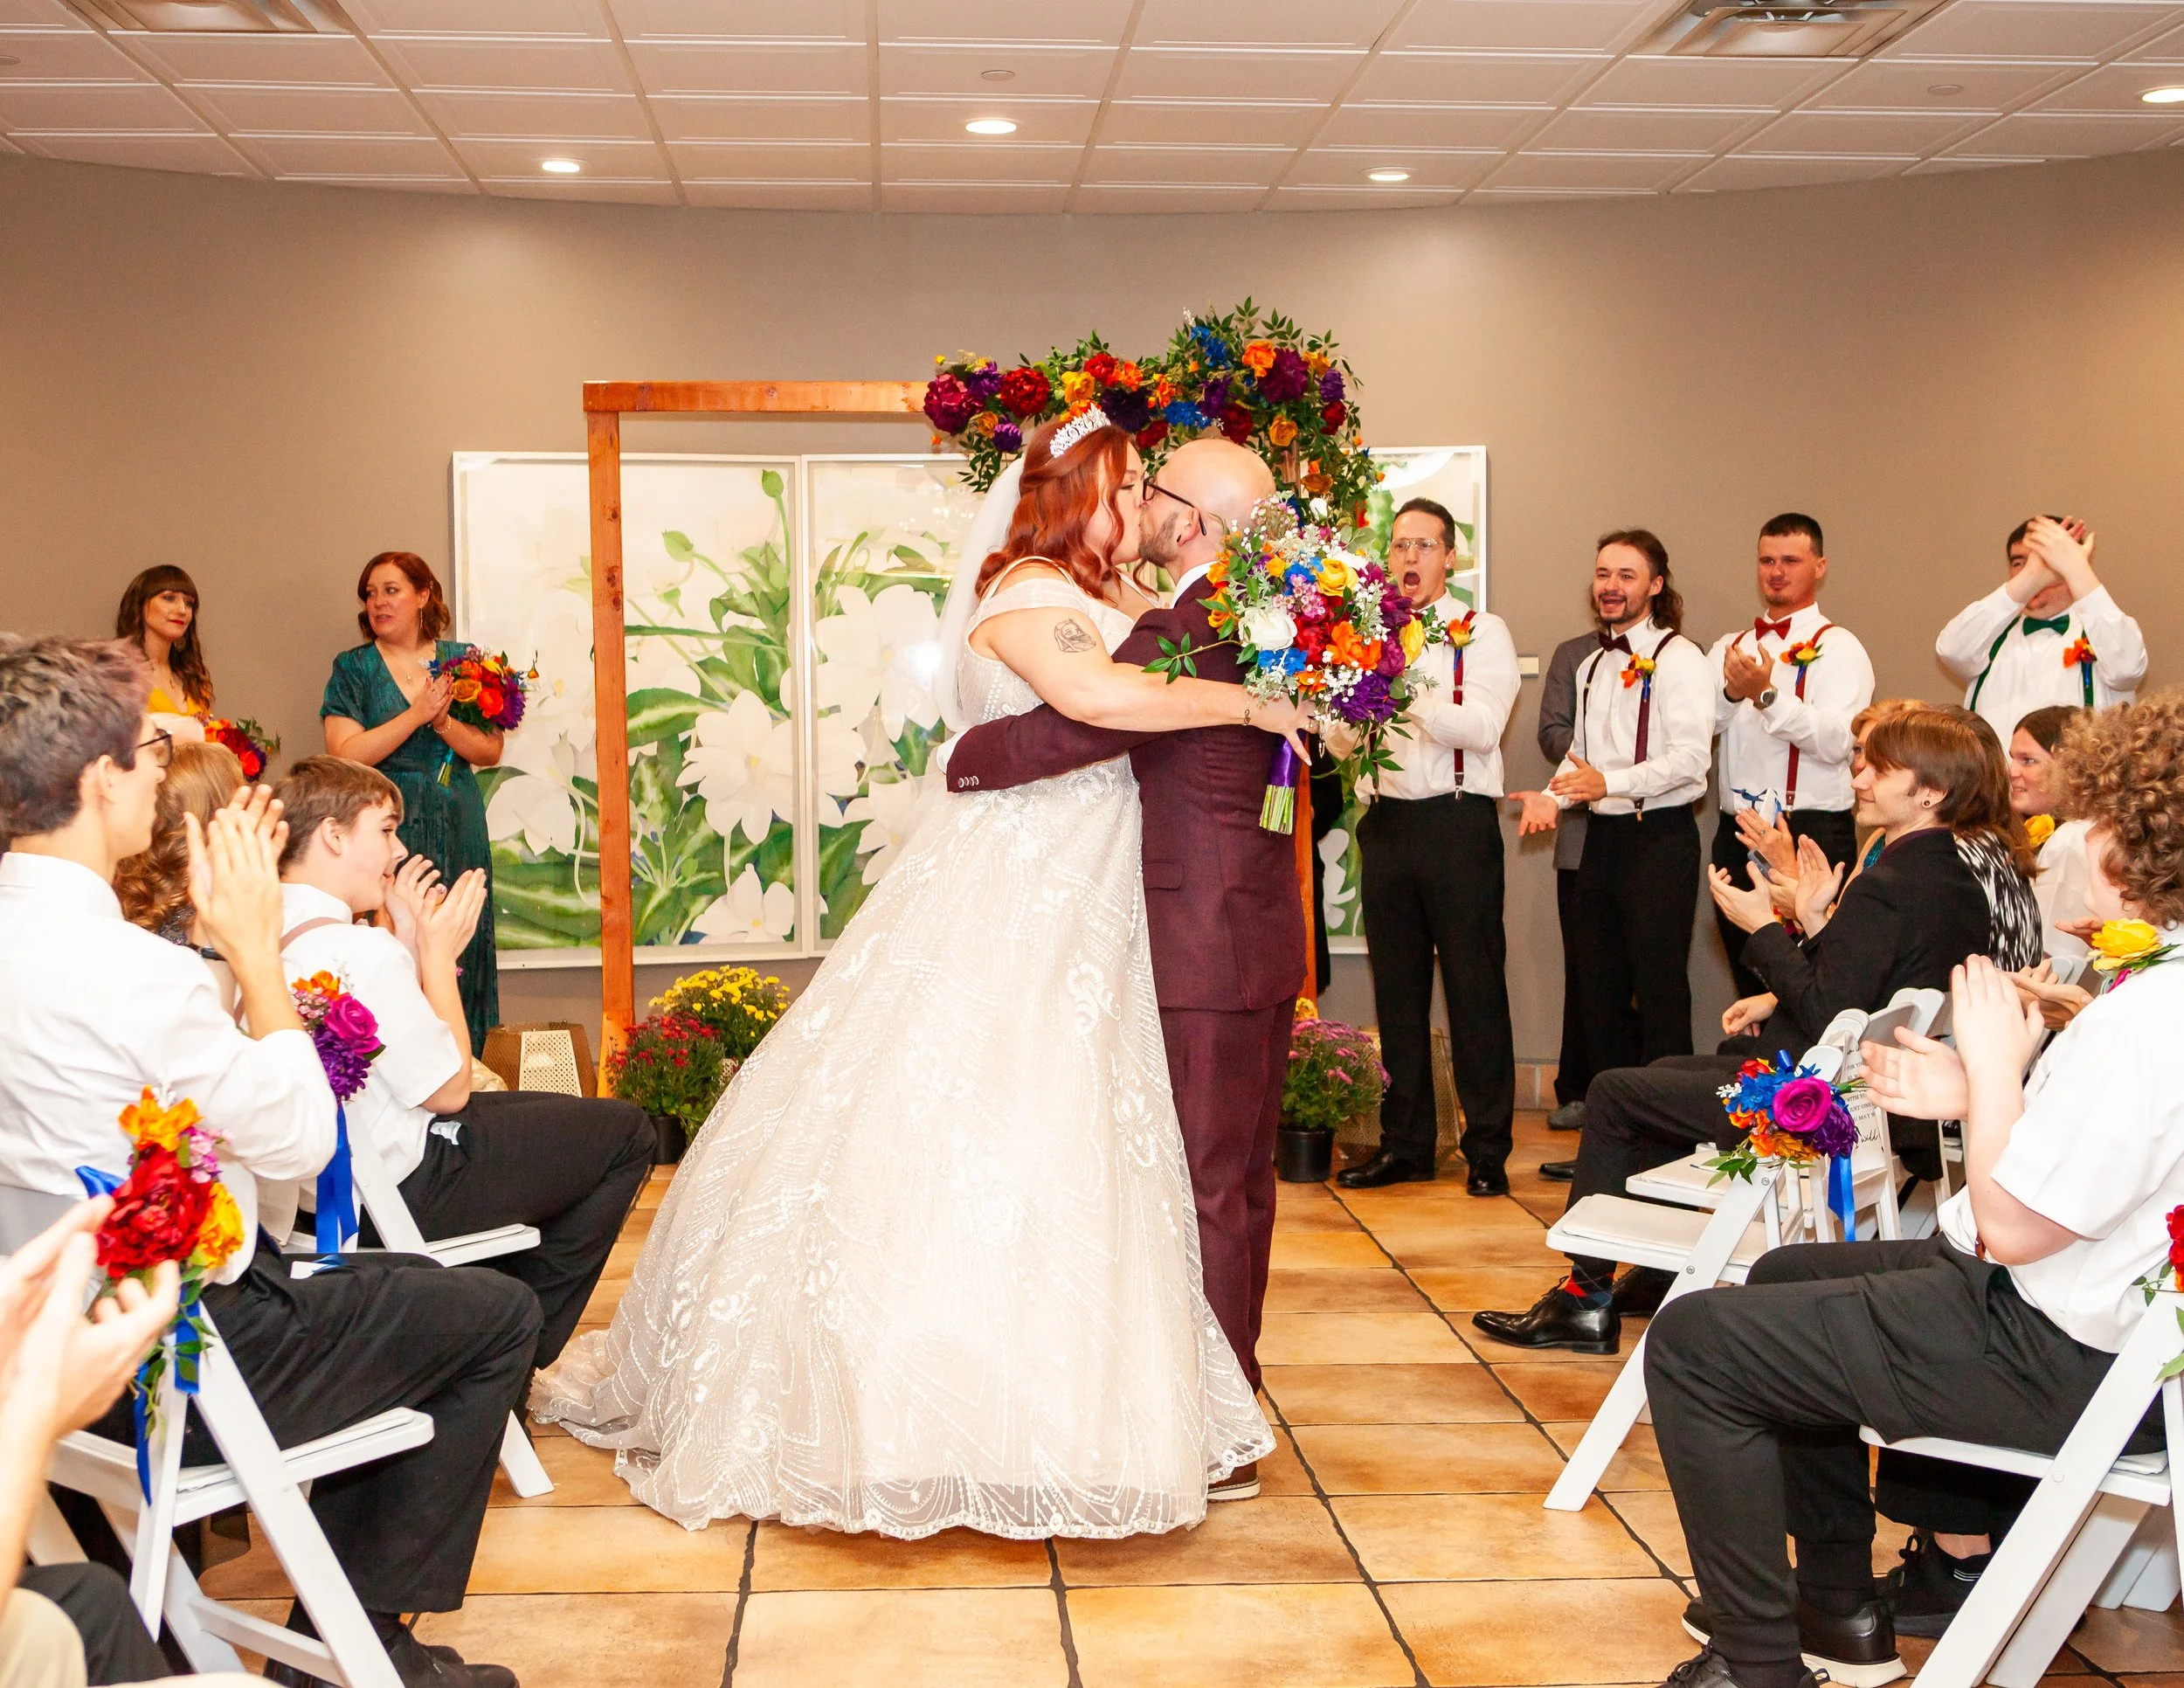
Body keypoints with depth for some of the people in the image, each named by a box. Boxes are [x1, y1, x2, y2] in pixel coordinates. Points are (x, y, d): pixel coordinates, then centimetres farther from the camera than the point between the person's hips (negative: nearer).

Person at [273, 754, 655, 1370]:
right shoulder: (360, 951, -27)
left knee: (538, 1106, 30)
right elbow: (449, 1088, -17)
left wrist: (406, 938, 5)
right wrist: (436, 950, -10)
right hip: (405, 1192, -10)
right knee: (627, 1132, 4)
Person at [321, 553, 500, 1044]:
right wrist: (416, 714, -13)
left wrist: (444, 723, -13)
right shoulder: (354, 668, 4)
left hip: (458, 826, 2)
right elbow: (346, 755, -9)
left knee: (459, 948, 2)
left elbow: (491, 750, 4)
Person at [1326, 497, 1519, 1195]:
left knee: (1475, 987, -2)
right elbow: (1338, 739, 9)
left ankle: (1488, 1149, 6)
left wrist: (1408, 695, -24)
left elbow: (1483, 726, -15)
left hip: (1458, 821, -5)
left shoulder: (1482, 633, 1)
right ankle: (1405, 1143, 18)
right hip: (1387, 822, 5)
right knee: (1397, 988, 9)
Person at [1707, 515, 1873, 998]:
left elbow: (1838, 741, -18)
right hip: (1737, 835, 6)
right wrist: (1731, 693, -16)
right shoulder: (1730, 647, 16)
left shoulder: (1837, 649, -2)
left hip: (1811, 836, -6)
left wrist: (1767, 695, -27)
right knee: (1748, 982, 12)